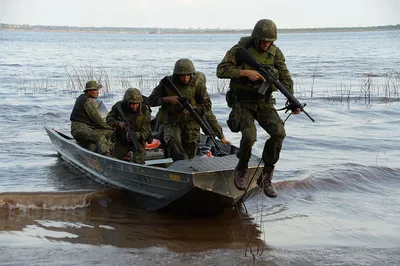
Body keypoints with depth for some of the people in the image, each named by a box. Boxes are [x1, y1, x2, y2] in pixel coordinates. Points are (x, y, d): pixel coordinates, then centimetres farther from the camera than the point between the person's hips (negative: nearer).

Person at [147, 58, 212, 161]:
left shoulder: (198, 84, -4)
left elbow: (207, 105, -2)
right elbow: (151, 100, -3)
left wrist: (193, 109, -21)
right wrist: (167, 99, -20)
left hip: (190, 124, 2)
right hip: (170, 122, -2)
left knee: (189, 156, 7)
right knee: (173, 141, -33)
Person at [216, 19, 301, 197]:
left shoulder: (275, 53, 0)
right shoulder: (241, 49, -9)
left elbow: (285, 79, 0)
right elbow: (221, 70, -14)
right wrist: (246, 72, -24)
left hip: (264, 102, 3)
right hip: (242, 103, -3)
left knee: (279, 132, -21)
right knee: (250, 136, -27)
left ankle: (266, 176, -4)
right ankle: (241, 170, 4)